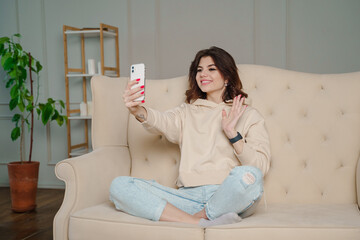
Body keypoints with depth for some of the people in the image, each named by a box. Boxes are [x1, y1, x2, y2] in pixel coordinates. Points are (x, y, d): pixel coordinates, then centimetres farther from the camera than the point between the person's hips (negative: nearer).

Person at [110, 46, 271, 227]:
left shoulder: (248, 115, 15)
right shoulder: (187, 112, 22)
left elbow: (261, 167, 3)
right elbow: (163, 122, -3)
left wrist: (232, 133, -8)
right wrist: (137, 111, -25)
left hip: (229, 199, -2)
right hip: (189, 197, 3)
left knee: (248, 175, -37)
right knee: (119, 186, -17)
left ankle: (194, 219, -15)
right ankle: (202, 224, -30)